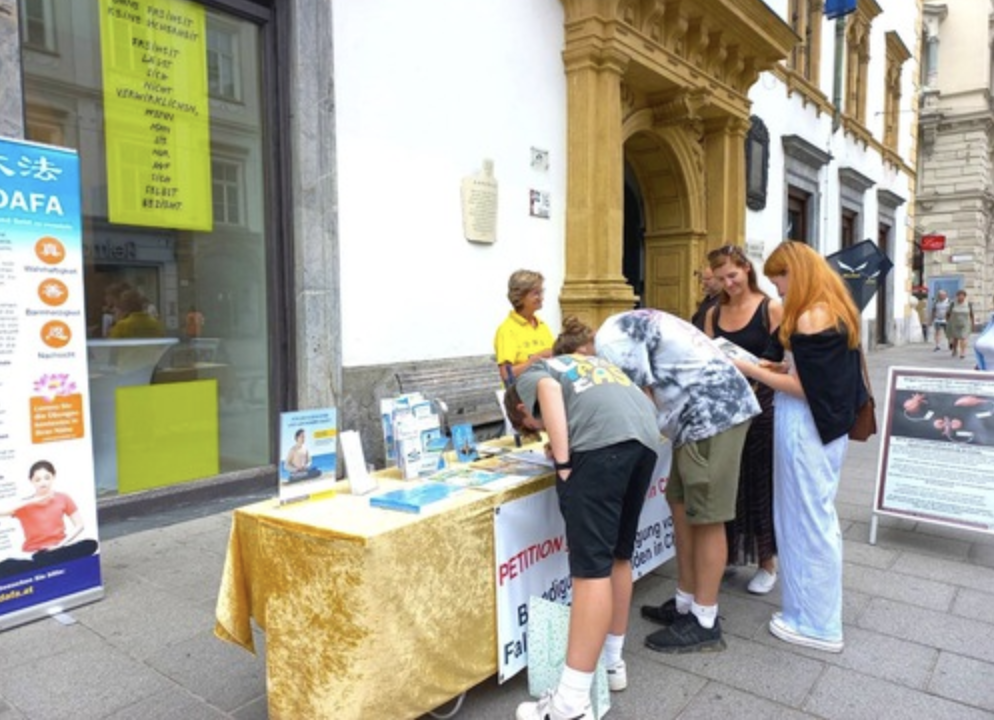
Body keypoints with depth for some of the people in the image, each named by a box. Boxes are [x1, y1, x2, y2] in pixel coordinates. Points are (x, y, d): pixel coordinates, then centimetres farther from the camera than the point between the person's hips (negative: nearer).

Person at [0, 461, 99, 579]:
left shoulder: (63, 499, 4)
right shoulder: (24, 505, 0)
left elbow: (79, 525, 4)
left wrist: (60, 545, -10)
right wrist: (29, 502, -20)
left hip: (59, 550, 2)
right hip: (33, 554, -2)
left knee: (90, 545, -31)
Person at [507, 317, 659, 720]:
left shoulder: (529, 377, 21)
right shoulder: (589, 364, 41)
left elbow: (550, 389, -3)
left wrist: (563, 462, -7)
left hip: (603, 440, -7)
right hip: (645, 436, 7)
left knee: (591, 567, -9)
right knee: (618, 557, 17)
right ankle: (613, 663, 28)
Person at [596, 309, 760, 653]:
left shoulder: (610, 338, -14)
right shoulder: (626, 327, 16)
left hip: (714, 411, -10)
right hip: (702, 413, 10)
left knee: (706, 518, -2)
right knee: (682, 506, 14)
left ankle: (705, 624, 10)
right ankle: (685, 604, 26)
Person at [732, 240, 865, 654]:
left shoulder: (810, 317, -19)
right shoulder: (836, 310, 12)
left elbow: (802, 388, -19)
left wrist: (751, 370, -12)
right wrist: (781, 367, 12)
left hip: (806, 428, -10)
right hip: (826, 425, 10)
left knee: (807, 522, 1)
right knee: (816, 518, 18)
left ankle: (816, 624, 16)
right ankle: (815, 612, 32)